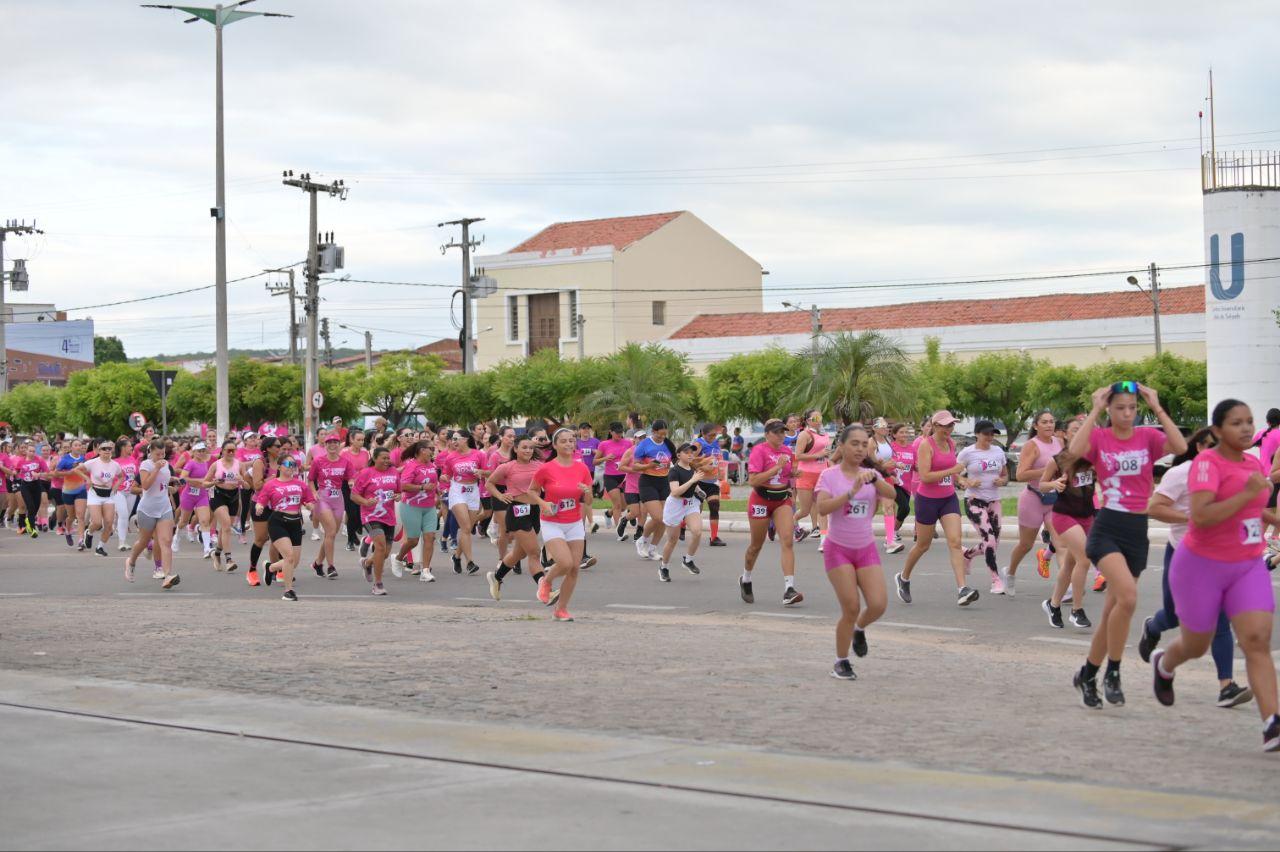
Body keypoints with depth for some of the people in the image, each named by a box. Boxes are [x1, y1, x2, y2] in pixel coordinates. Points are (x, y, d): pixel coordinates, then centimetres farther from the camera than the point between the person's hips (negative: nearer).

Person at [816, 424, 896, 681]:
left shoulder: (871, 474, 3)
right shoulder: (830, 476, -7)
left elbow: (891, 494, -17)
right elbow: (822, 508, -22)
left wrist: (874, 479, -34)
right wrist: (851, 492, -31)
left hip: (866, 549, 3)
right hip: (838, 549, -3)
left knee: (878, 604, -10)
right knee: (851, 608, -9)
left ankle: (859, 629, 25)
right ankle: (841, 662, 11)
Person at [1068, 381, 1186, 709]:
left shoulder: (1148, 436, 4)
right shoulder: (1099, 437, -1)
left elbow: (1181, 447, -15)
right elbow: (1075, 450, -23)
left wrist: (1157, 408, -11)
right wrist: (1095, 410, -16)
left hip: (1138, 531, 4)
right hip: (1107, 529, -3)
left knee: (1113, 610, 10)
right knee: (1128, 595, -26)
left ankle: (1087, 676, 29)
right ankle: (1112, 673, -11)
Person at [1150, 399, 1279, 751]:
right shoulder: (1207, 462, -17)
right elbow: (1201, 515, -31)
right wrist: (1247, 494, -33)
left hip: (1248, 566, 5)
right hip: (1203, 565, -5)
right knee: (1196, 646, 13)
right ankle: (1163, 665, 50)